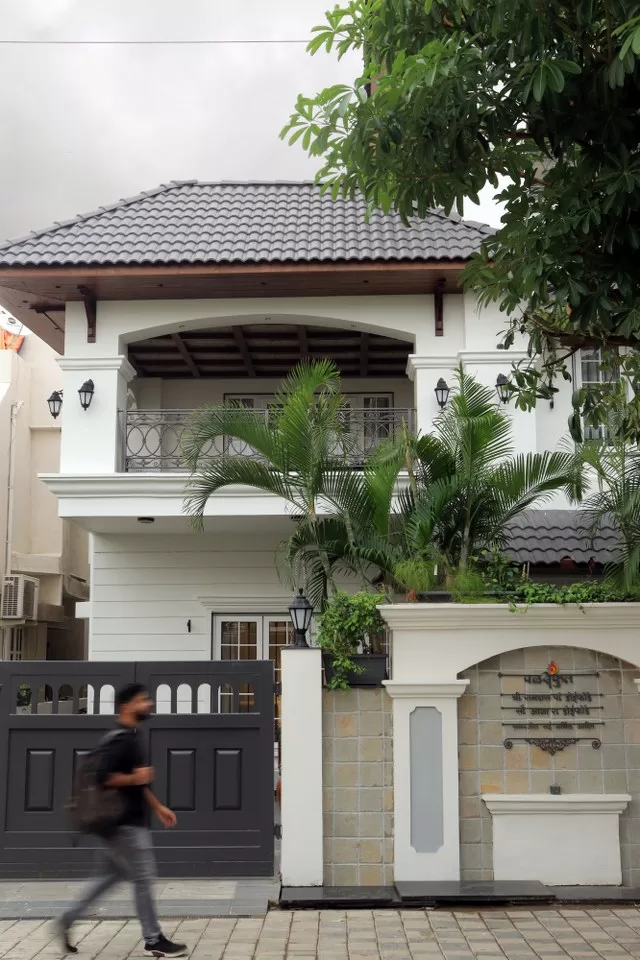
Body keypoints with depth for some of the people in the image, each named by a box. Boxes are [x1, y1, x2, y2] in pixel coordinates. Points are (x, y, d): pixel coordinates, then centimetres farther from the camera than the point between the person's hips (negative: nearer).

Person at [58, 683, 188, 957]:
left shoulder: (129, 738, 14)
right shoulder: (121, 740, -18)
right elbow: (103, 777, -28)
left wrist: (158, 807, 20)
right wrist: (136, 778, -21)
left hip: (128, 821, 10)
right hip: (124, 823, -10)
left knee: (111, 875, 17)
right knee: (143, 878, -2)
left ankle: (68, 919, 22)